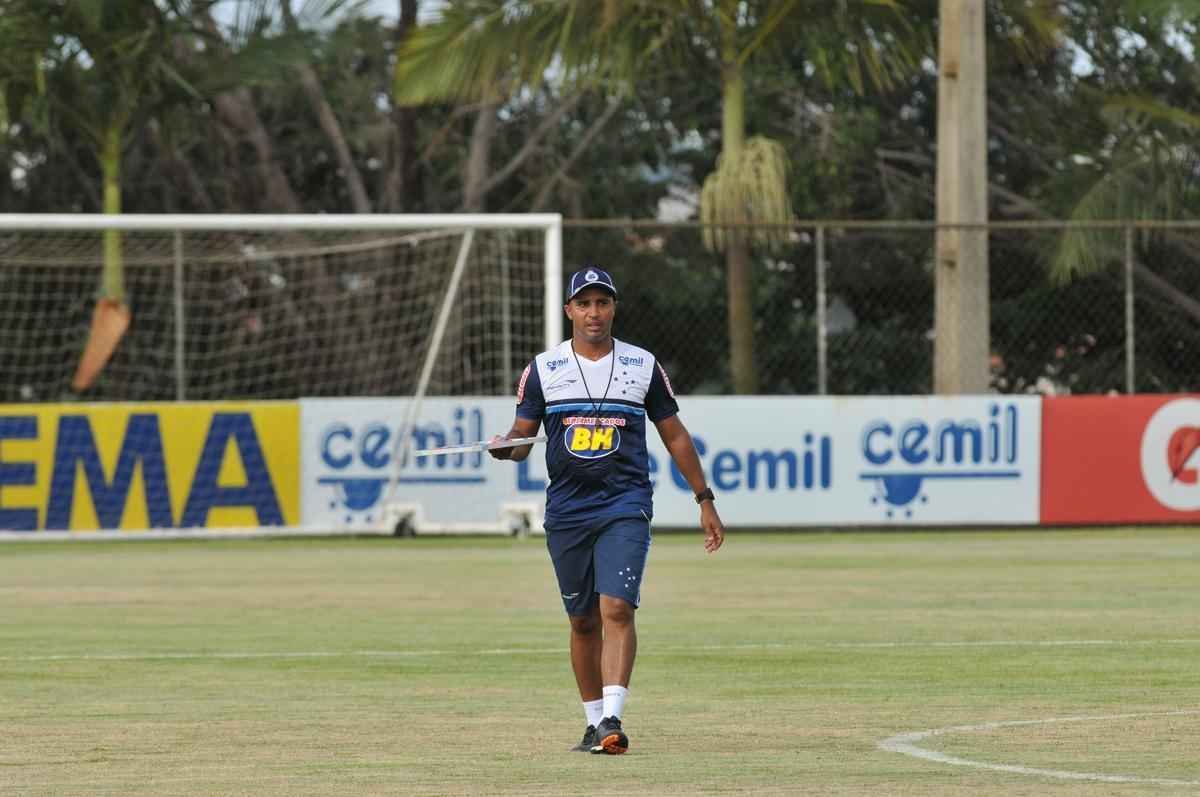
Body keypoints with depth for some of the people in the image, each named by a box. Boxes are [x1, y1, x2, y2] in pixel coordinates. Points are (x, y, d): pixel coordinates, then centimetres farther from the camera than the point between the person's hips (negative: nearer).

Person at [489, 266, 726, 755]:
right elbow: (521, 437, 5)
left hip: (625, 507, -2)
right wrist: (504, 448, -20)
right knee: (583, 620, 7)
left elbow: (674, 435, 13)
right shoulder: (543, 369, 6)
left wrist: (704, 501, 12)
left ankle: (612, 719, -26)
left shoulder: (643, 366, 7)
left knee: (616, 608, -17)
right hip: (567, 509, 2)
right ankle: (594, 722, 18)